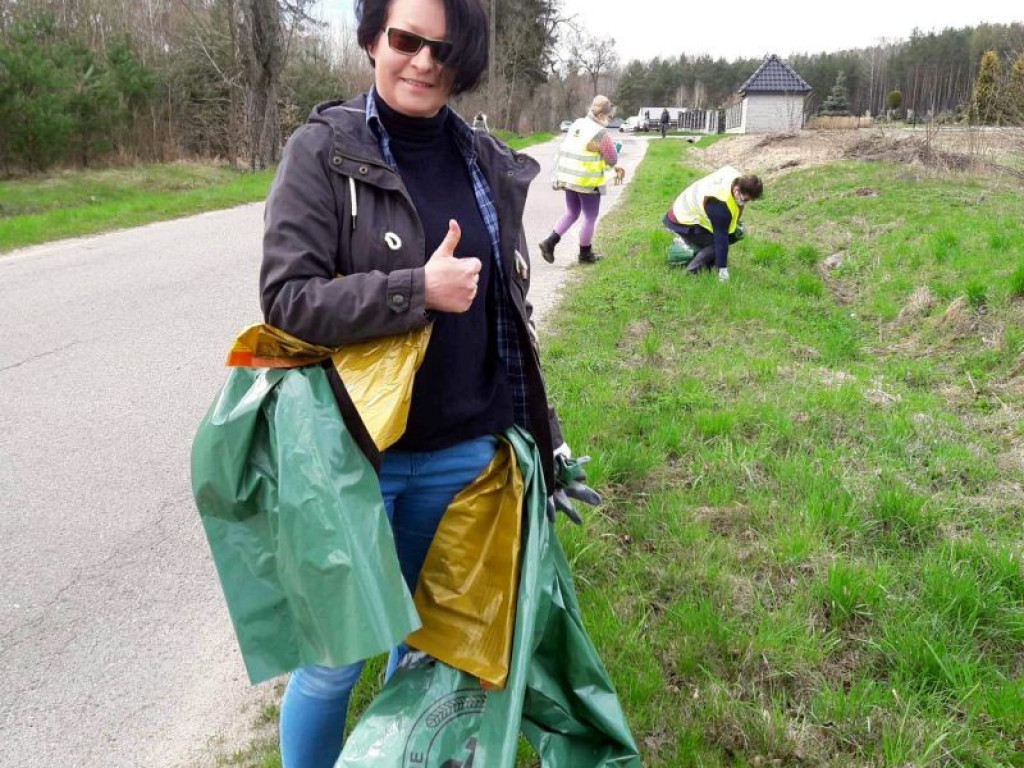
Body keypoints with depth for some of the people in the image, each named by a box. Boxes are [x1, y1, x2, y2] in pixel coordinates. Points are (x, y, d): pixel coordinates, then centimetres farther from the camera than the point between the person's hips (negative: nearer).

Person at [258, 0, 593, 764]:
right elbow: (286, 296, -15)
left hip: (462, 453, 4)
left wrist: (533, 426, 14)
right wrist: (419, 291, -22)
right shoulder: (323, 151, -8)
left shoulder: (488, 165, 5)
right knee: (335, 657, 7)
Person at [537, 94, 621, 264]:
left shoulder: (576, 125, 7)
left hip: (569, 179, 7)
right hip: (588, 183, -7)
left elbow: (563, 151, 11)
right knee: (590, 218, 10)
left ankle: (550, 242, 5)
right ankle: (585, 254, 22)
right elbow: (613, 160, -7)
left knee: (571, 213, 20)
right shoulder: (601, 133, -15)